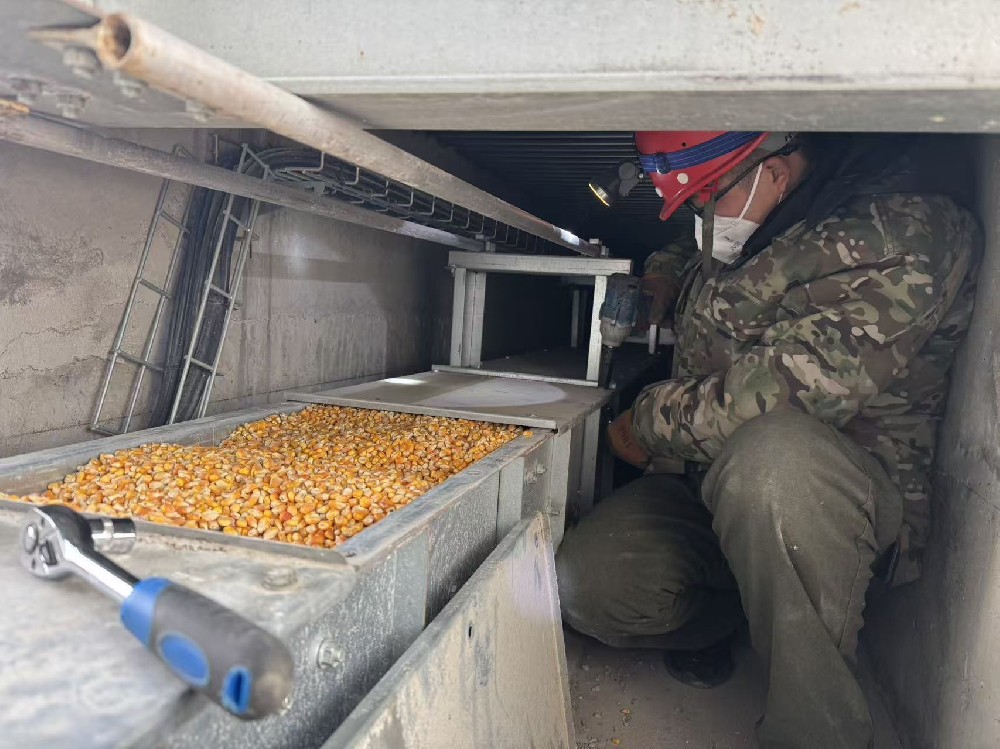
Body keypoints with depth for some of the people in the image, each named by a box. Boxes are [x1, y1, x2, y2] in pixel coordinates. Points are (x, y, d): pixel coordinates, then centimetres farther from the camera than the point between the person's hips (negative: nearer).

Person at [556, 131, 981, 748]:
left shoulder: (902, 231, -16)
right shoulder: (750, 229, 10)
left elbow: (796, 386, -27)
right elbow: (690, 255, 37)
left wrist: (649, 421, -15)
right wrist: (667, 277, 14)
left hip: (847, 490, -6)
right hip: (705, 480, 7)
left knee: (771, 453, -42)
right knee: (586, 589, -17)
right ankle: (720, 614, 18)